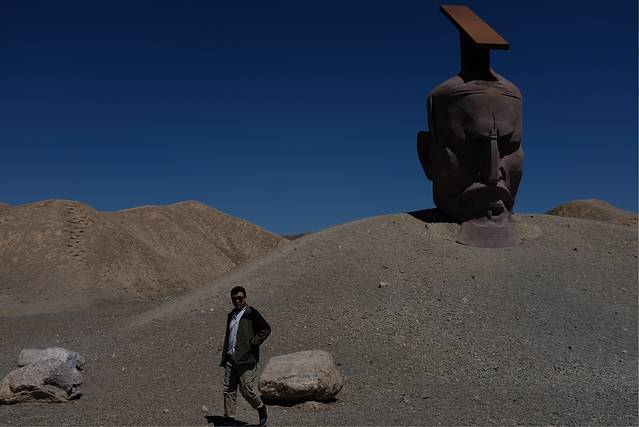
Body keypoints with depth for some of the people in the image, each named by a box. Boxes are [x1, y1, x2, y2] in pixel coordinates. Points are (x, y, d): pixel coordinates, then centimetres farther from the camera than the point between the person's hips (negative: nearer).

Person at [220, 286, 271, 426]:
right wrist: (224, 358, 18)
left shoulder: (251, 313, -5)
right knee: (229, 390, 4)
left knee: (247, 390, -5)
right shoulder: (231, 315, 18)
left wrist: (252, 344, -13)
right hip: (231, 359, 7)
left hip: (246, 359, -7)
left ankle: (261, 408, 20)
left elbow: (266, 329, -9)